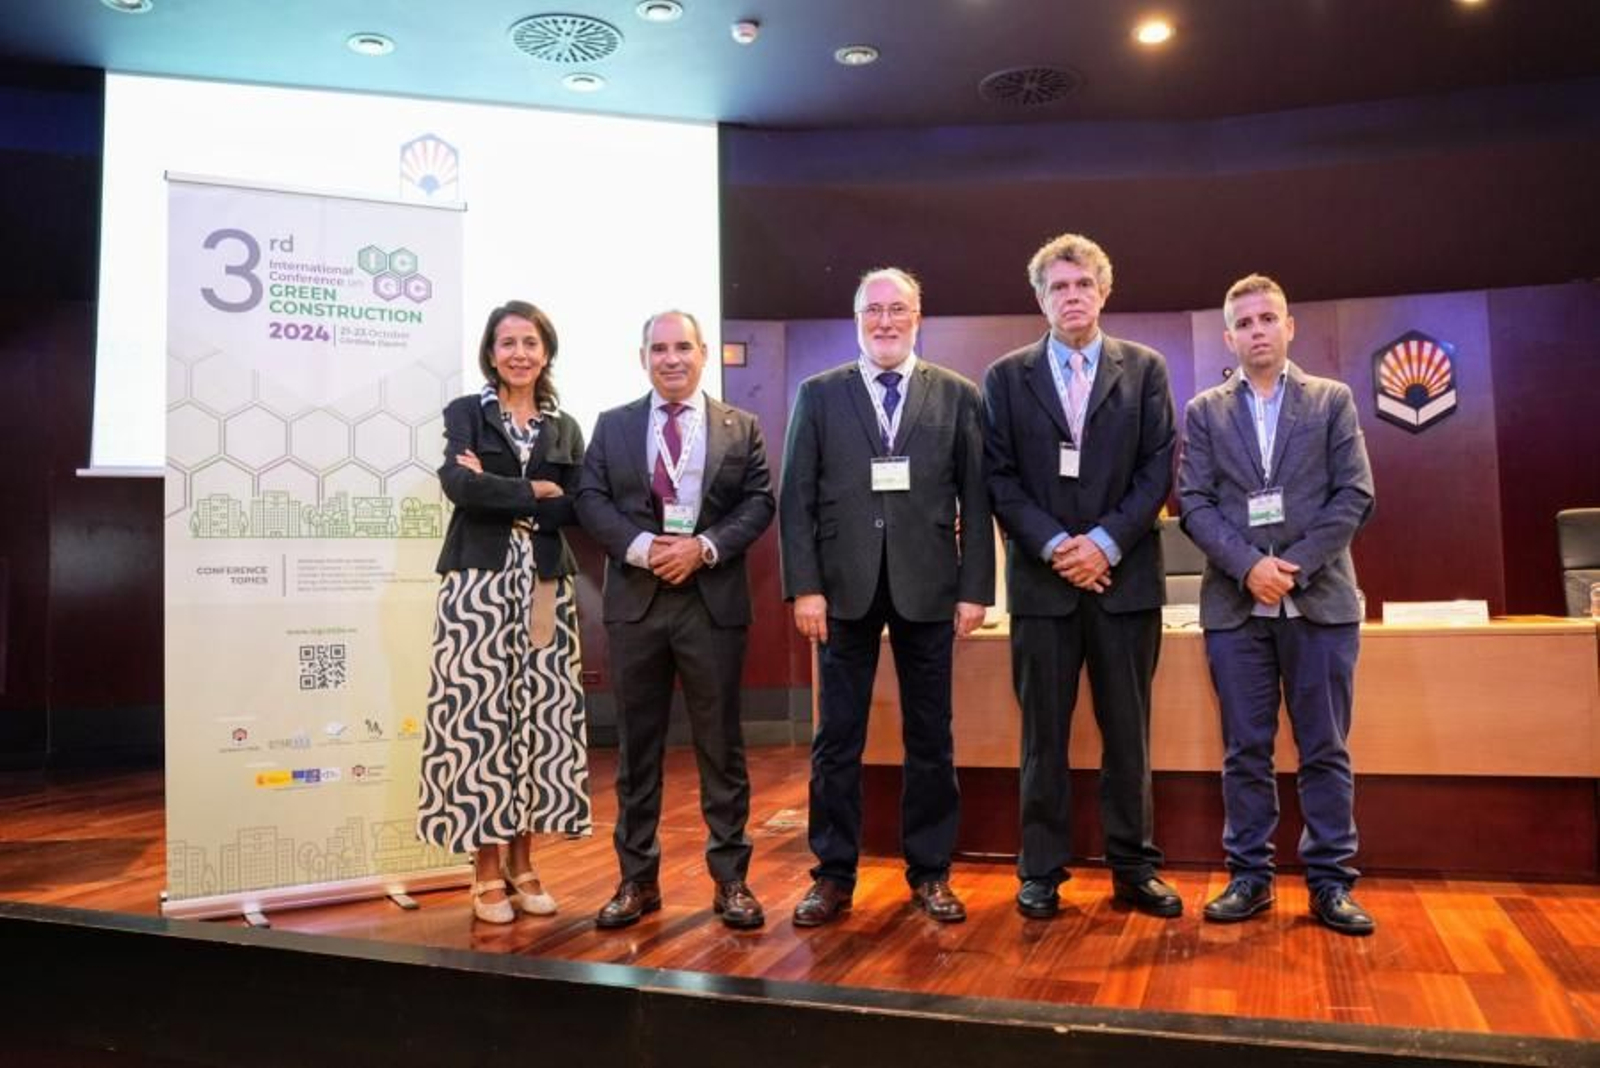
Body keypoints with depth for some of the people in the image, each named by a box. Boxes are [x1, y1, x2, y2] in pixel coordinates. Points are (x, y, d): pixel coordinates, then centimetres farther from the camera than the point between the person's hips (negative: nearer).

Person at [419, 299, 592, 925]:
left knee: (541, 718, 3)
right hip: (480, 582, -3)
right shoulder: (465, 413, 6)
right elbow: (459, 484, -13)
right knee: (480, 717, -3)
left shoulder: (564, 428, 14)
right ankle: (487, 870, 8)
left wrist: (499, 494, -7)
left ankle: (522, 861, 16)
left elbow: (572, 511, 1)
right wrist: (534, 490, -7)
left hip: (544, 586, 3)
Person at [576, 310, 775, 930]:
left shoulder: (741, 428, 8)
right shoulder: (613, 425, 10)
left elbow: (759, 503, 1)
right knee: (637, 745, 7)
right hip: (635, 601, 1)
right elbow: (590, 499, 2)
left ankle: (730, 879, 14)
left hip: (714, 601, -1)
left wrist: (704, 547, -14)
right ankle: (637, 879, 18)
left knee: (721, 743, 4)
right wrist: (641, 546, -14)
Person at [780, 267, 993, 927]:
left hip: (927, 588, 0)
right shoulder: (818, 395, 6)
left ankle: (929, 872, 23)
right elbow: (797, 498, 2)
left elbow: (974, 499, 4)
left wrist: (975, 589, -2)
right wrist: (804, 587, -6)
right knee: (837, 741, 6)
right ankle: (833, 875, 18)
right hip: (845, 588, 0)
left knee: (930, 740, 9)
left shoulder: (957, 395, 6)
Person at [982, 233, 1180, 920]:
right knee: (1044, 734, 5)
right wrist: (1053, 545, -11)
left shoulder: (1145, 369, 8)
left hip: (1124, 576, 1)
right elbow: (999, 477, 1)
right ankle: (1041, 873, 14)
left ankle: (1134, 868, 19)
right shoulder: (1006, 377, 7)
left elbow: (1158, 469, 1)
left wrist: (1107, 542, -11)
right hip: (1041, 577, 0)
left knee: (1128, 731, 7)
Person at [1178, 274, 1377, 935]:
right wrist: (1248, 564, -13)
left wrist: (1295, 565, -12)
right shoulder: (1204, 412, 10)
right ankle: (1250, 876, 15)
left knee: (1324, 750, 4)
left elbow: (1354, 496, 0)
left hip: (1319, 599, 0)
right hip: (1235, 603, 1)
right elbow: (1194, 503, 1)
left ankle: (1330, 881, 14)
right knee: (1245, 751, 5)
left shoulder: (1332, 401, 9)